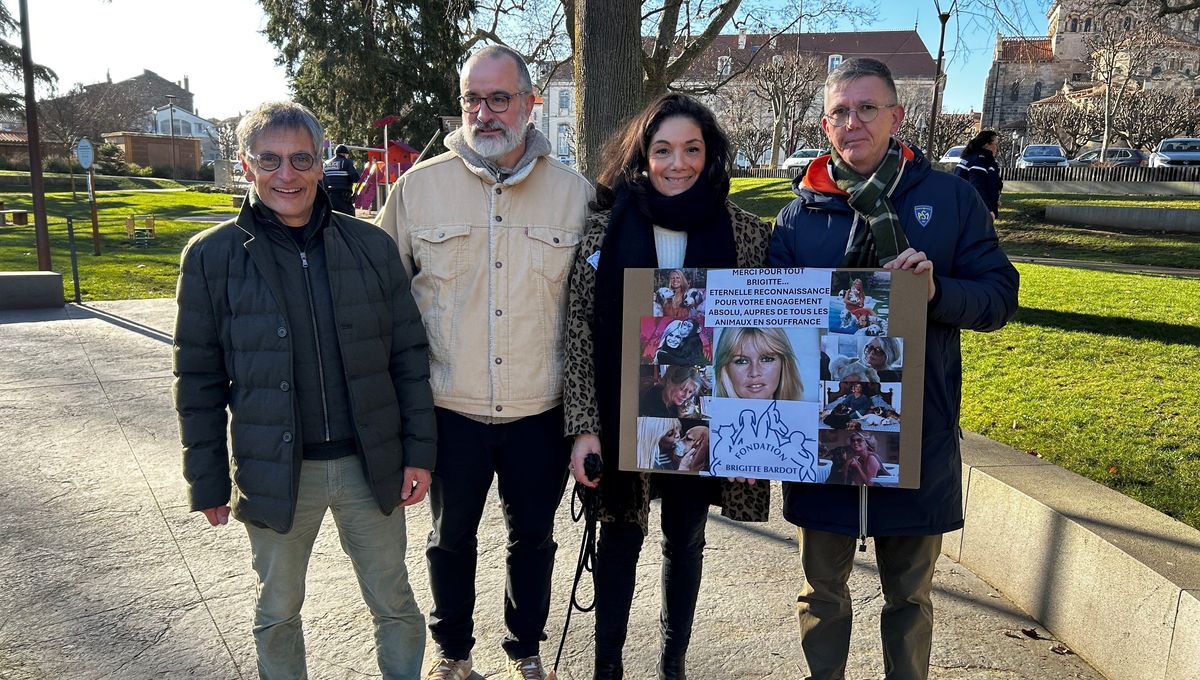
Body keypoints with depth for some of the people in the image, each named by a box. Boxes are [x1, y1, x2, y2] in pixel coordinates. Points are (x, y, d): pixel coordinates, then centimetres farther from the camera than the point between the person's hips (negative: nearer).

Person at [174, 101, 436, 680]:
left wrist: (419, 451, -1)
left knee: (394, 604, 15)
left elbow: (408, 356, 1)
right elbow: (198, 378, 0)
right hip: (274, 472, 0)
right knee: (277, 612, 19)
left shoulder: (371, 246, -1)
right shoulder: (211, 256, -4)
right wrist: (208, 481, 1)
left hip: (370, 464, 1)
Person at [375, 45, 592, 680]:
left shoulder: (574, 192, -3)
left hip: (540, 412, 0)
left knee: (533, 535, 17)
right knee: (451, 537, 18)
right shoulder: (419, 186, -4)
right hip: (451, 410, 0)